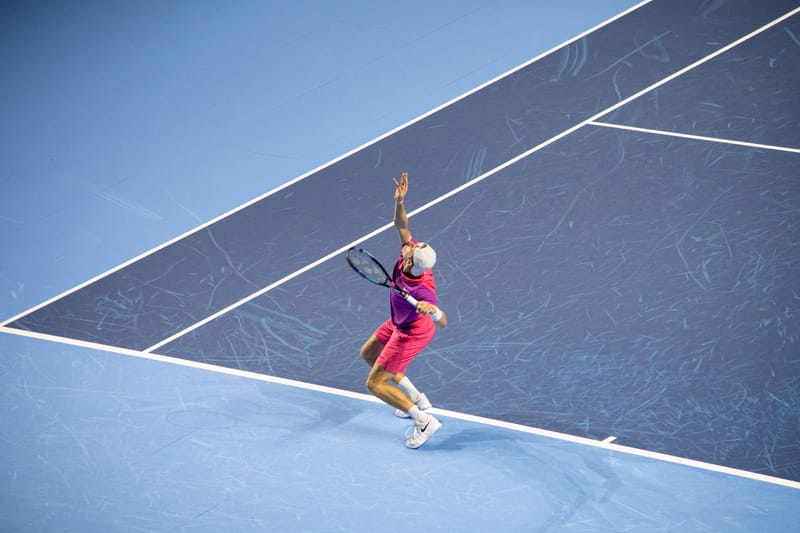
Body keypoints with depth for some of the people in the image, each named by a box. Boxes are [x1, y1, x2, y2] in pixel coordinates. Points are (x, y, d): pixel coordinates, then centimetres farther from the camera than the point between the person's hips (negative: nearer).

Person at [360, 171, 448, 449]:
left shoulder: (421, 291, -44)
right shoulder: (413, 252, -27)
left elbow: (443, 322, -40)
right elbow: (401, 225, -18)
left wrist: (432, 311, -63)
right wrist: (399, 201, -36)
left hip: (411, 334, -8)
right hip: (400, 322, 8)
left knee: (375, 383, 0)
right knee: (368, 353, 28)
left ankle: (424, 421, 4)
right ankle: (416, 399, 33)